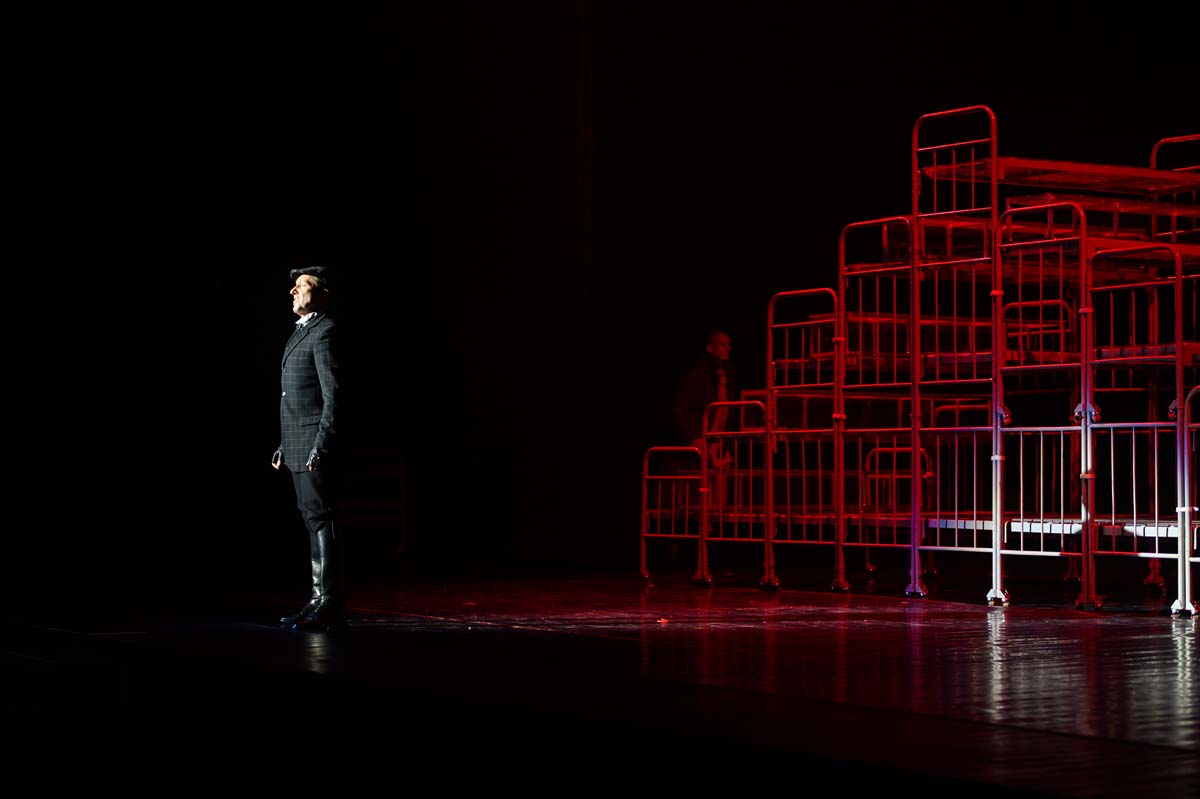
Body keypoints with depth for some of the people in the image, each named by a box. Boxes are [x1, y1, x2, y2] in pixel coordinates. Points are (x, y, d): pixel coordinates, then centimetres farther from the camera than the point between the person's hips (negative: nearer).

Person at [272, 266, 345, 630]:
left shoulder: (323, 331, -10)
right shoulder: (300, 333, 20)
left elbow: (332, 394, -17)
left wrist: (321, 447, -22)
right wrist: (284, 446, 20)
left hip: (315, 444, -10)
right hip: (298, 446, 10)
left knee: (320, 518, -9)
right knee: (313, 519, 10)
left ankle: (330, 603, -9)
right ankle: (321, 597, 14)